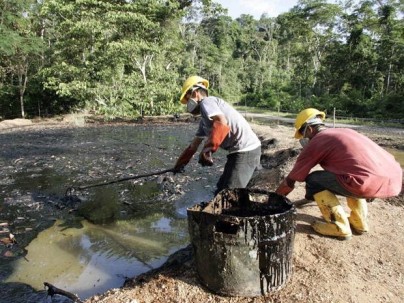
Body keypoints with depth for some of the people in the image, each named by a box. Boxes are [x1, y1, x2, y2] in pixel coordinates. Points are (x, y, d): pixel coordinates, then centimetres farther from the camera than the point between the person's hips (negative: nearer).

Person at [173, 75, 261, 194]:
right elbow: (193, 145, 29)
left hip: (245, 151, -10)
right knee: (221, 190, 21)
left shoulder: (206, 101, -8)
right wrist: (179, 164, 33)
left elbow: (222, 123, -28)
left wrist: (207, 150, -28)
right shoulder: (204, 119, 21)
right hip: (243, 151, 10)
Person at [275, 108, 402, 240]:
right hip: (395, 178, 8)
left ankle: (340, 227, 11)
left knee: (313, 180, 6)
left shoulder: (315, 143, 5)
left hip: (372, 183, -8)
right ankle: (359, 222, 31)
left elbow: (289, 181, 9)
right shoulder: (344, 132, 27)